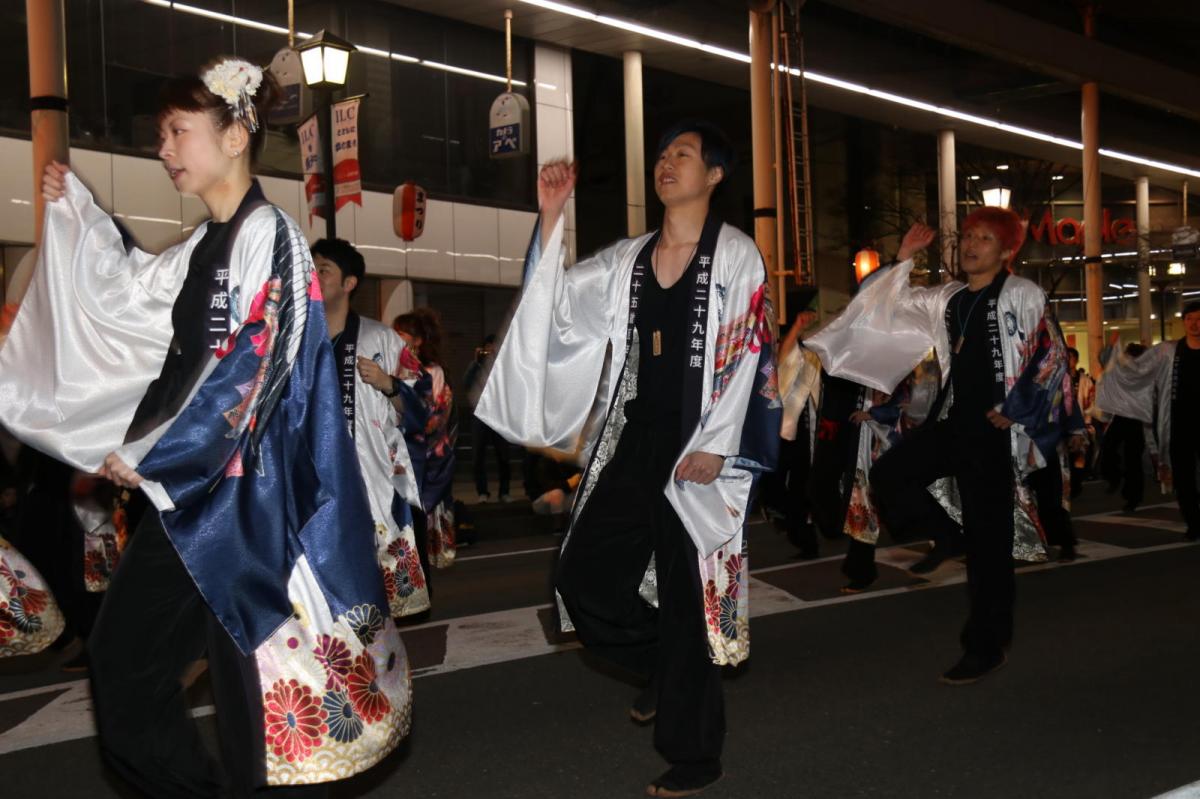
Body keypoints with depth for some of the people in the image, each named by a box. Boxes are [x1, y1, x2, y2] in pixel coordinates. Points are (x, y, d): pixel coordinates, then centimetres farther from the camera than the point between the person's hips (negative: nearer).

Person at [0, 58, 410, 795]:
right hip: (187, 484, 9)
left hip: (248, 491, -9)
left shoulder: (268, 233, -11)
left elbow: (254, 371, -18)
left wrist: (150, 458, -14)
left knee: (255, 666, 2)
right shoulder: (205, 245, 13)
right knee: (124, 651, 13)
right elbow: (130, 291, 32)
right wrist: (74, 209, 28)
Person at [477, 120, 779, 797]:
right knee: (584, 577, 2)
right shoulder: (628, 258, 13)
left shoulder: (737, 255, -1)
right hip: (634, 441, 5)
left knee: (687, 594, 0)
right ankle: (665, 669, 30)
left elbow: (746, 353, -7)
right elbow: (560, 303, 5)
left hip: (700, 449, -5)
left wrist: (714, 446, -15)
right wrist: (551, 217, -4)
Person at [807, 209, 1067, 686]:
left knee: (988, 537, -1)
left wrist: (1014, 411, -10)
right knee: (889, 475, -2)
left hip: (993, 428, -7)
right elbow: (890, 305, 17)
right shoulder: (948, 299, 15)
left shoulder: (1022, 295, -3)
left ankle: (987, 646, 11)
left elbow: (1051, 356, -7)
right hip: (953, 421, 7)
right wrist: (904, 257, 8)